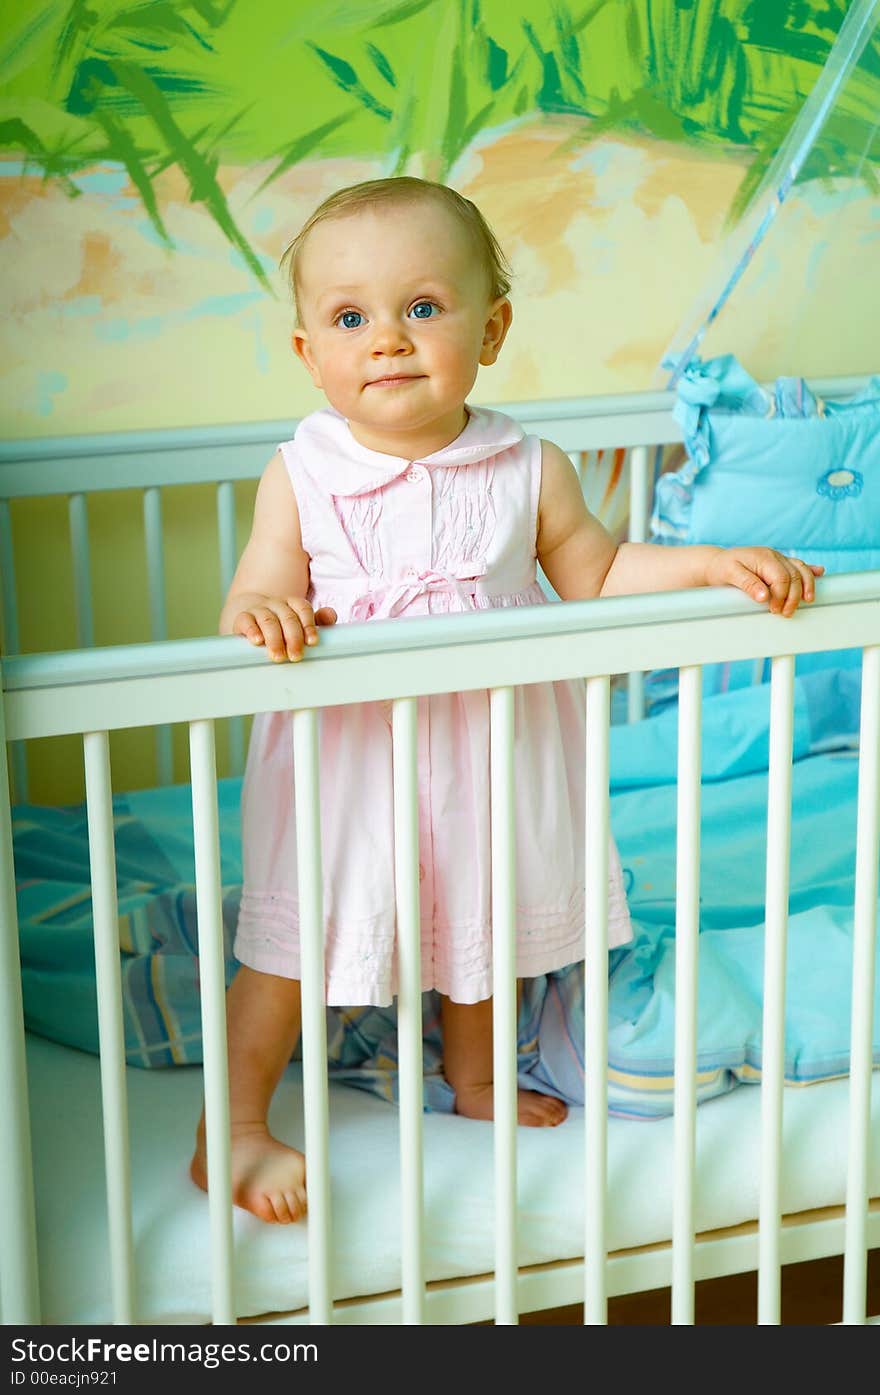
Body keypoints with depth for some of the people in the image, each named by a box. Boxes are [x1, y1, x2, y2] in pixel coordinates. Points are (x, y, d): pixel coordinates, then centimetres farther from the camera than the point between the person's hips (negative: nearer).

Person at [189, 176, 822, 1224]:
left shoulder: (529, 470, -7)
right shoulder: (302, 476, -12)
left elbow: (597, 575, 4)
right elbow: (252, 611, -15)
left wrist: (716, 565, -9)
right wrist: (262, 613, -39)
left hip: (490, 752, 3)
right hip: (346, 757, -3)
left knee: (485, 922, 22)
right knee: (292, 945, 3)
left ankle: (474, 1078, 48)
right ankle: (232, 1133, 19)